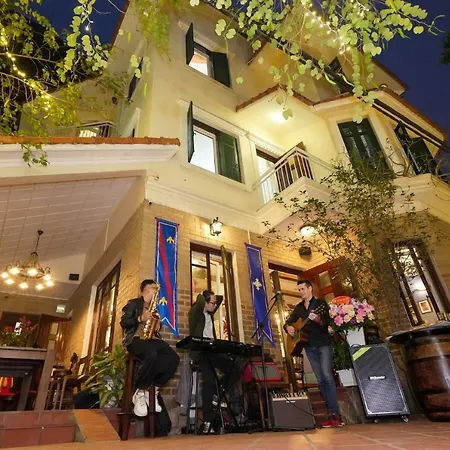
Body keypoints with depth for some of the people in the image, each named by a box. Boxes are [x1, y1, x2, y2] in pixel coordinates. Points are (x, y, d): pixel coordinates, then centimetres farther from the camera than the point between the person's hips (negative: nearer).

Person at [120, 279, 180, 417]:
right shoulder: (134, 303, 8)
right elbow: (123, 322, -2)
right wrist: (140, 319, -16)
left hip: (151, 339, 6)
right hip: (135, 339, -6)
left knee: (174, 358, -19)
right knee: (152, 354, -39)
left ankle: (152, 390, -9)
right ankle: (139, 393, -20)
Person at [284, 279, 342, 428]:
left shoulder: (321, 303, -3)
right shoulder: (299, 307, 12)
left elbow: (329, 322, -15)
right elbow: (288, 322, 15)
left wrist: (318, 319, -35)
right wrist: (288, 327, -8)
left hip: (323, 344, -5)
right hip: (309, 347, 5)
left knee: (327, 376, -16)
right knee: (320, 380, 5)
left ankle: (335, 413, -10)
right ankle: (332, 413, 11)